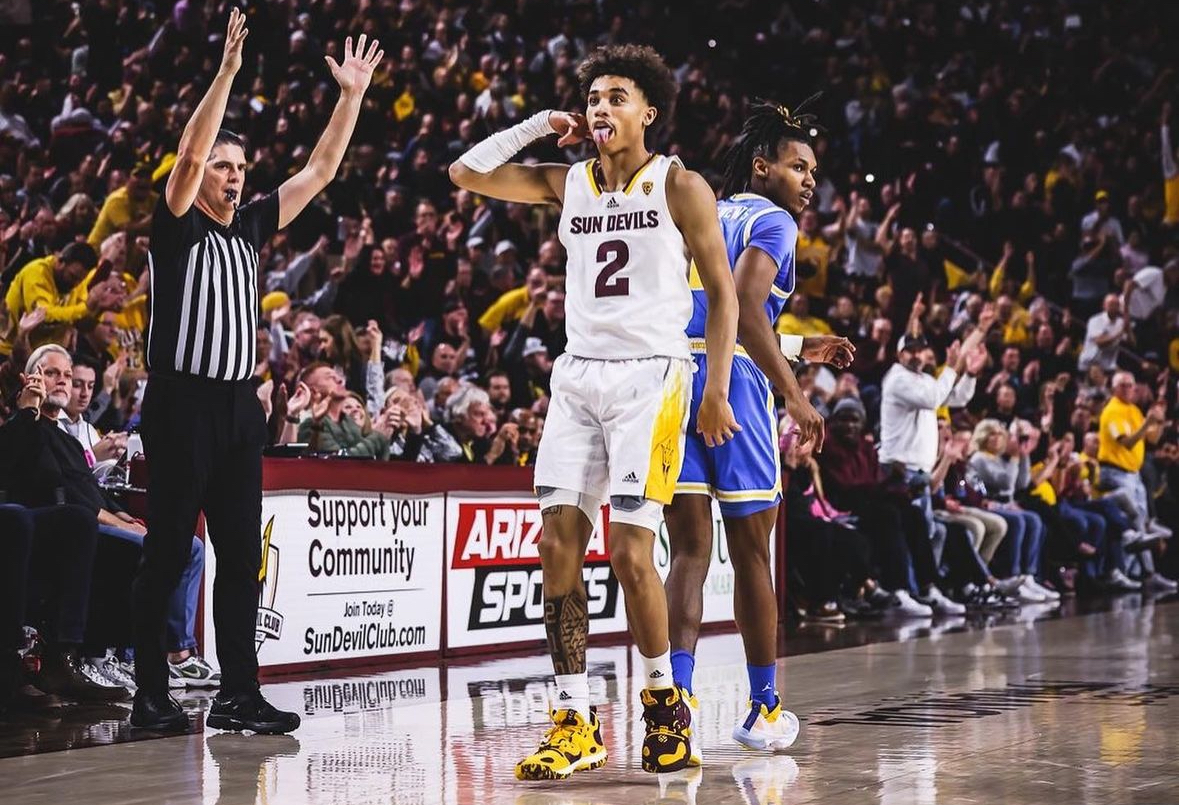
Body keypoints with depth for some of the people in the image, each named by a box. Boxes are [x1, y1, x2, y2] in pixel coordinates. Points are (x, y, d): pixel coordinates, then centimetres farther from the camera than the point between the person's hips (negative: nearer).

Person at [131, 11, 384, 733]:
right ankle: (152, 696, 4)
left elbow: (320, 171, 15)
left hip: (240, 404, 6)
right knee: (167, 556, -2)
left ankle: (239, 695, 8)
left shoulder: (251, 227, 14)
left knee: (242, 557, 5)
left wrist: (352, 97, 8)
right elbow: (189, 154, -19)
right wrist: (228, 72, -24)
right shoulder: (177, 227, -2)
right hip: (183, 403, -6)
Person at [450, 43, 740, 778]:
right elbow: (467, 173, 11)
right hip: (579, 377, 5)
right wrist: (541, 125, 7)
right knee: (559, 544, -3)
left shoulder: (680, 186, -2)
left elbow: (722, 292, -2)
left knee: (630, 552, -11)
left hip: (651, 377, -5)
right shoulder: (568, 183, 11)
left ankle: (665, 697, 12)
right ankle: (576, 722, 3)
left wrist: (717, 391, -8)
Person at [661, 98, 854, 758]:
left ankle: (680, 693, -11)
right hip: (730, 384, -6)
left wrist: (801, 348, 36)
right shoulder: (771, 221, 1)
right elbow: (744, 307, -16)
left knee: (690, 551, 5)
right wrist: (794, 394, -15)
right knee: (752, 554, 6)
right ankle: (764, 709, 15)